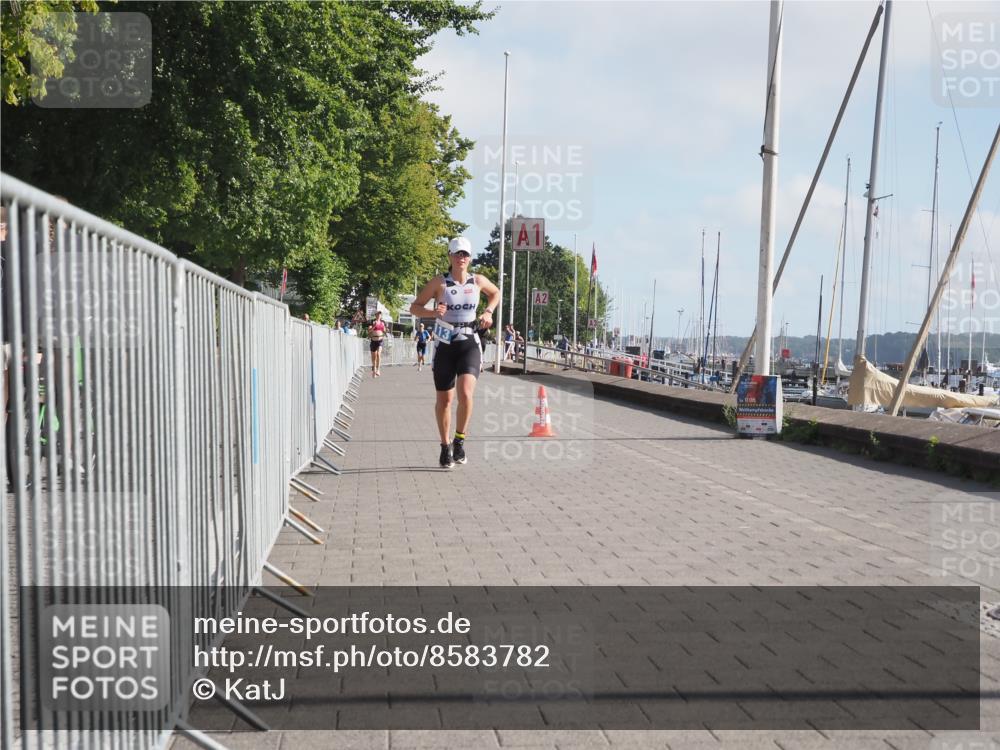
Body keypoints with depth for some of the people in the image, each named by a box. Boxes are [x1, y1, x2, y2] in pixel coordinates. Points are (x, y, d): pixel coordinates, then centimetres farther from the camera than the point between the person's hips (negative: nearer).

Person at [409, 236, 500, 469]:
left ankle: (459, 440, 0)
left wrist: (488, 312, 7)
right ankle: (445, 447, 25)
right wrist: (433, 312, -19)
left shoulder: (478, 281, 3)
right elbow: (414, 307, -1)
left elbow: (495, 293, 24)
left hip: (469, 344, 0)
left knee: (465, 393, -21)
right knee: (444, 400, 6)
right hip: (445, 345, 0)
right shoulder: (439, 282, -4)